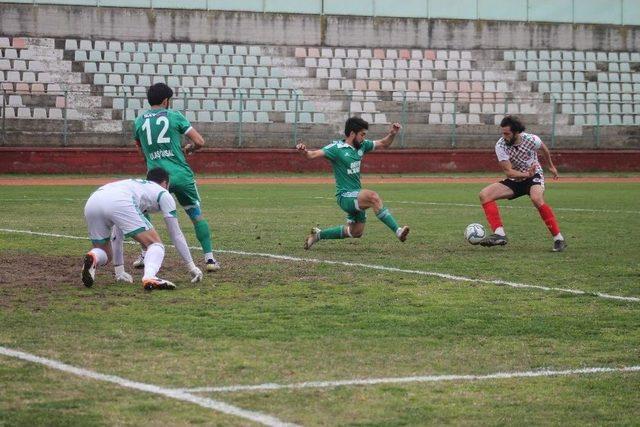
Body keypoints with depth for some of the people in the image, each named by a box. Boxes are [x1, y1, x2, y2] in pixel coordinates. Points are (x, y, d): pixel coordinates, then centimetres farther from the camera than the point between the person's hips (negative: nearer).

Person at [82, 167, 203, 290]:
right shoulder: (163, 194, 29)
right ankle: (149, 277, -24)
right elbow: (176, 235, 29)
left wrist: (119, 271, 48)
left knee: (105, 255, 22)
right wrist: (191, 267, 36)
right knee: (156, 244, 7)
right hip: (118, 203, -5)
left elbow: (116, 235, 46)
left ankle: (92, 258, -15)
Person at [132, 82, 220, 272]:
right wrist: (189, 148, 20)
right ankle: (209, 258, 4)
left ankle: (145, 255, 12)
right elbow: (200, 142, -2)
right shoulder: (174, 116, 2)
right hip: (182, 176, -1)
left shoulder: (138, 122, 10)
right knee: (197, 215, 9)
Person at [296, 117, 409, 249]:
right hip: (345, 196, -9)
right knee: (373, 197, -34)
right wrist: (304, 152, -48)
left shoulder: (362, 146, 7)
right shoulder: (337, 148, -14)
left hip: (357, 196, 9)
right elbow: (313, 154, -26)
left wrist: (392, 134, 0)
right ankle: (397, 230, -37)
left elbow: (383, 144, 18)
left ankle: (318, 234, 33)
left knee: (356, 233, 17)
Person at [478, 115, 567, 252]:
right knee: (484, 195, -18)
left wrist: (551, 166, 21)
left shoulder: (531, 140, -19)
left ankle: (559, 239, -27)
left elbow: (544, 149, 6)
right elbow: (509, 172, -21)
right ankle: (499, 234, -25)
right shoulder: (500, 145, -19)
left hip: (534, 176, -3)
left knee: (537, 199, -37)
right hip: (514, 180, 3)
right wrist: (526, 174, -39)